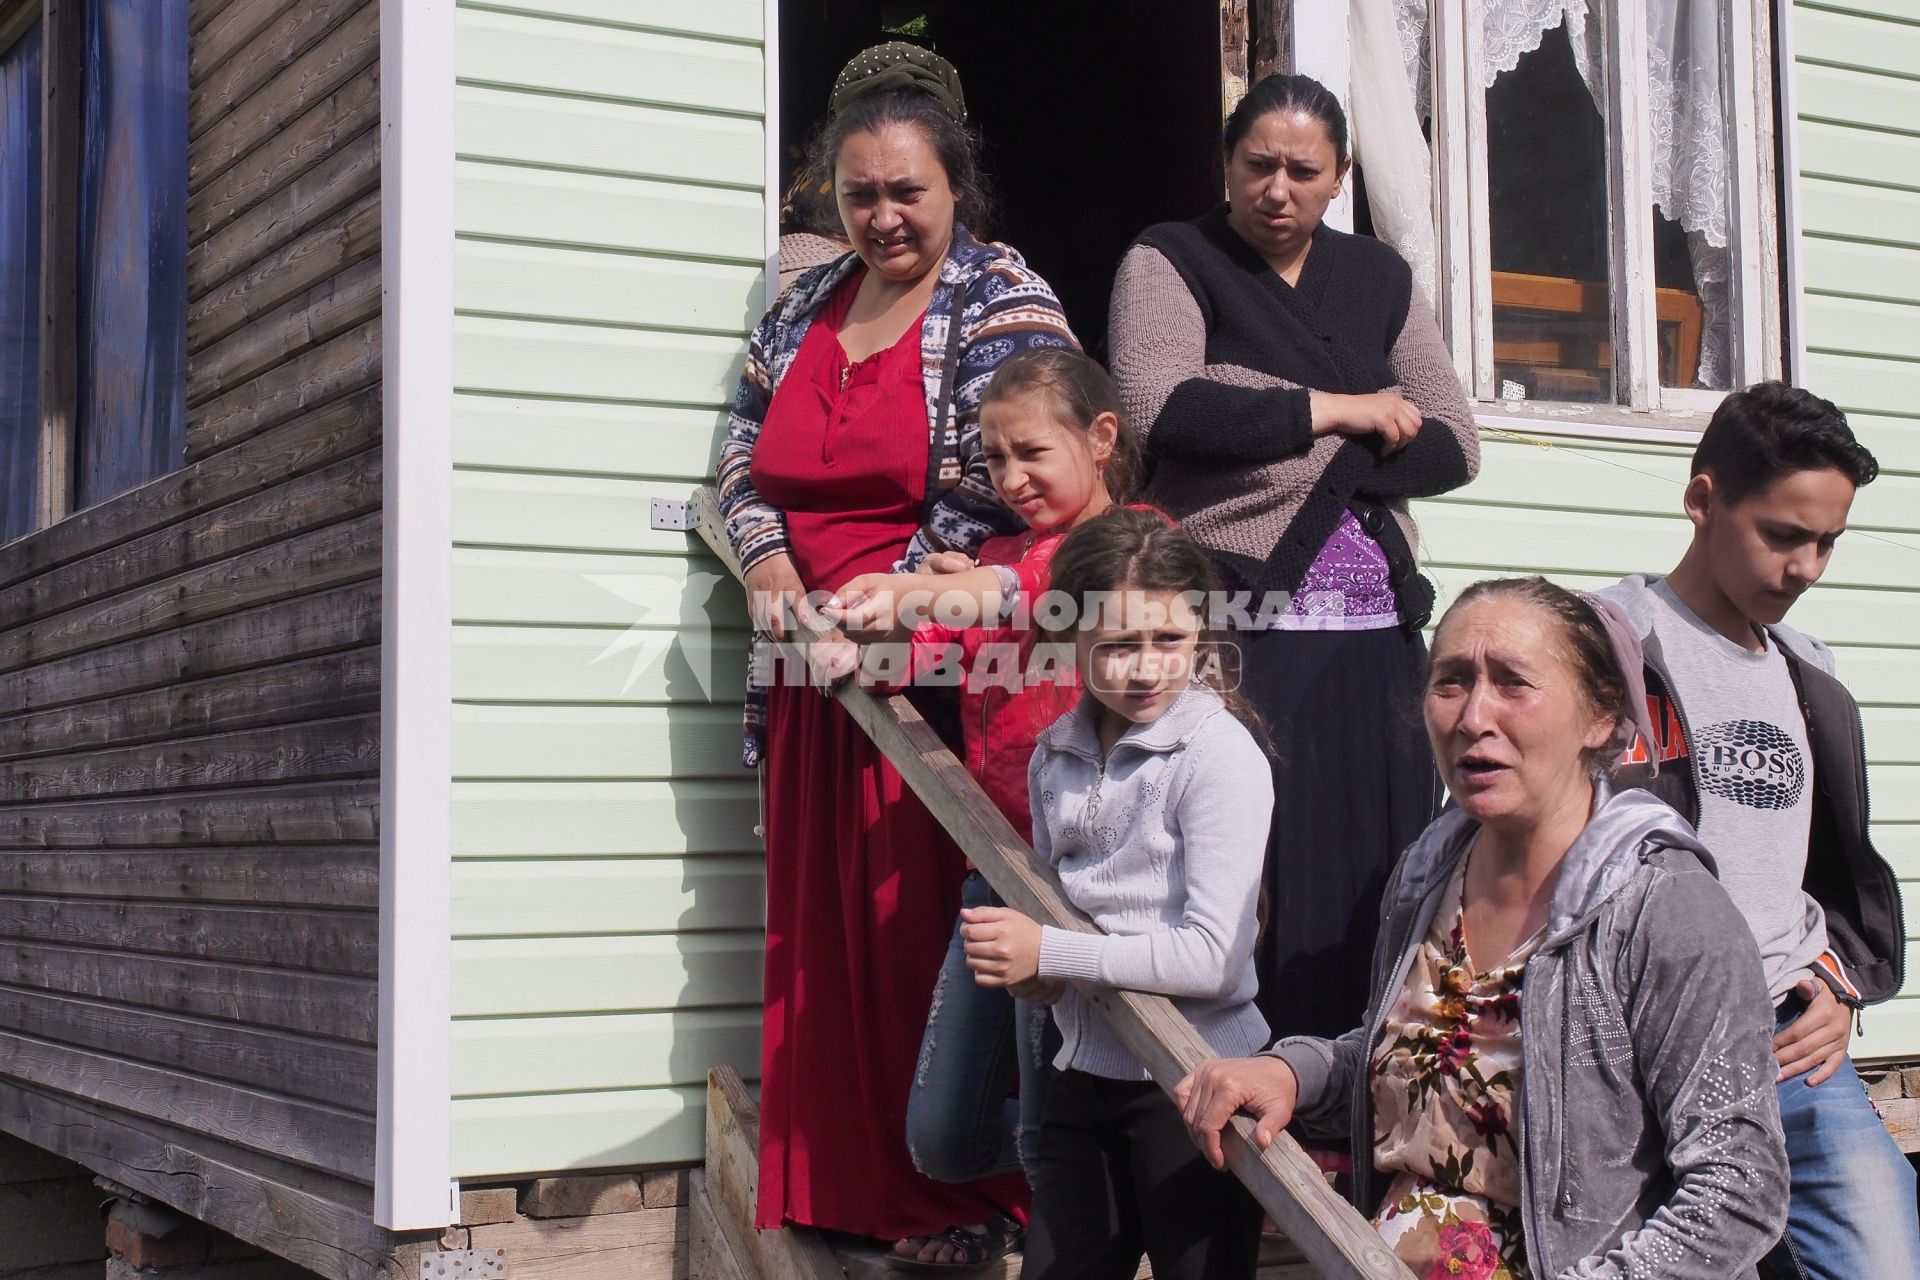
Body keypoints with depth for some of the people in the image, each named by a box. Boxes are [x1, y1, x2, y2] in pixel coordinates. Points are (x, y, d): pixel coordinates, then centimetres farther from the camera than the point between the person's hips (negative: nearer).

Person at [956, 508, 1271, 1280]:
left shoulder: (1219, 753, -14)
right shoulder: (1056, 756, 5)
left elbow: (1215, 956, -20)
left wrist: (1046, 953, -17)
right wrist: (1024, 971, -4)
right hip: (1085, 1071, 6)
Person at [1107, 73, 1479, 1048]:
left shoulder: (1378, 278, 18)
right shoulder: (1170, 262, 4)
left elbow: (1454, 447, 12)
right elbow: (1160, 410, -14)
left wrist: (1323, 451, -6)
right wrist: (1336, 410, -6)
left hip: (1374, 637, 4)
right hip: (1240, 630, -4)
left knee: (1380, 882, 0)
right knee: (1257, 884, -7)